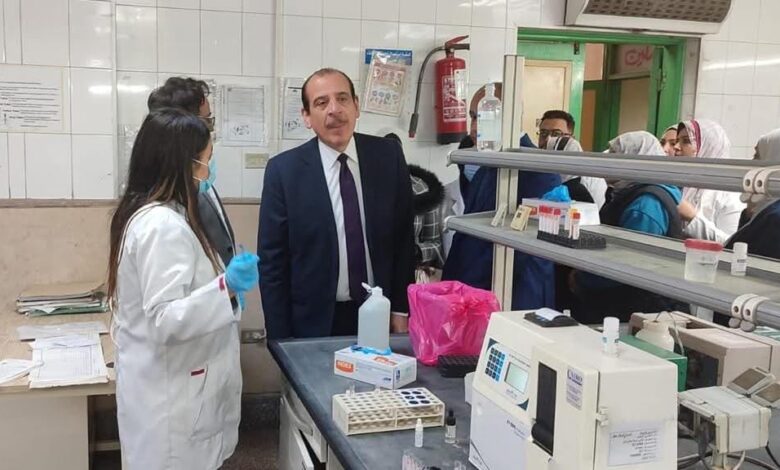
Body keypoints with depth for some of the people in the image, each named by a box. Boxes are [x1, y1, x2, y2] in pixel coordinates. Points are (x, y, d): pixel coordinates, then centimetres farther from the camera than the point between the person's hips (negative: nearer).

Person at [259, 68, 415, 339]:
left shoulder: (388, 156, -4)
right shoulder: (284, 170, -10)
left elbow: (403, 238, 2)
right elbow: (272, 261, -7)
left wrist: (401, 309, 2)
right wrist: (281, 340, -7)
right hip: (314, 322, -2)